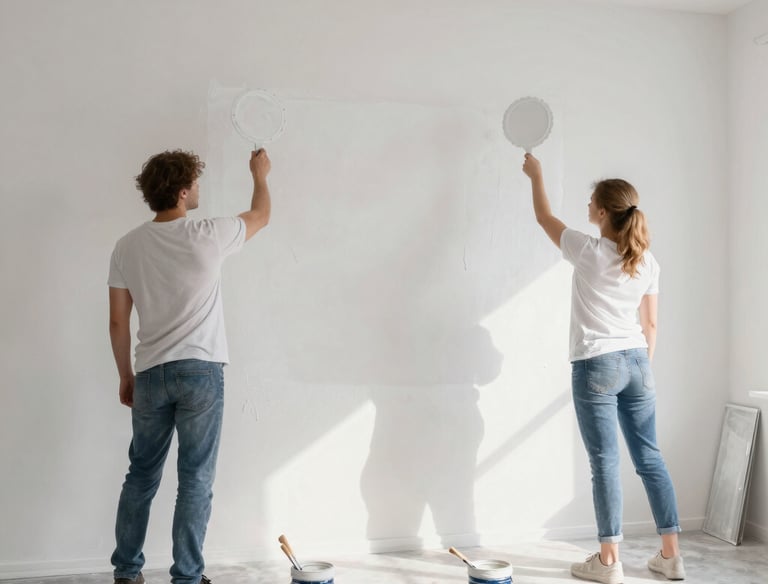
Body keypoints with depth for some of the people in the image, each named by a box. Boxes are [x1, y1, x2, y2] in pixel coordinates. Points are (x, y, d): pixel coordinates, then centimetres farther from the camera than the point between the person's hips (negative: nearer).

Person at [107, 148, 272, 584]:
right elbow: (261, 215, 11)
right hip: (200, 370, -4)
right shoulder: (208, 236, -8)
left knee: (141, 476, 17)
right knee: (196, 479, 4)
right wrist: (261, 174, 29)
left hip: (150, 374, 4)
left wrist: (126, 377, 17)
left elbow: (118, 322, 5)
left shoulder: (128, 247, 2)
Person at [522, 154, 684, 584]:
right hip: (636, 363, 6)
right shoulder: (647, 261, 5)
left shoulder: (589, 252, -11)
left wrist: (536, 175, 21)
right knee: (650, 458, 12)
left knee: (605, 462, 0)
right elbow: (650, 325, 10)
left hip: (596, 367, -5)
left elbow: (545, 217, 6)